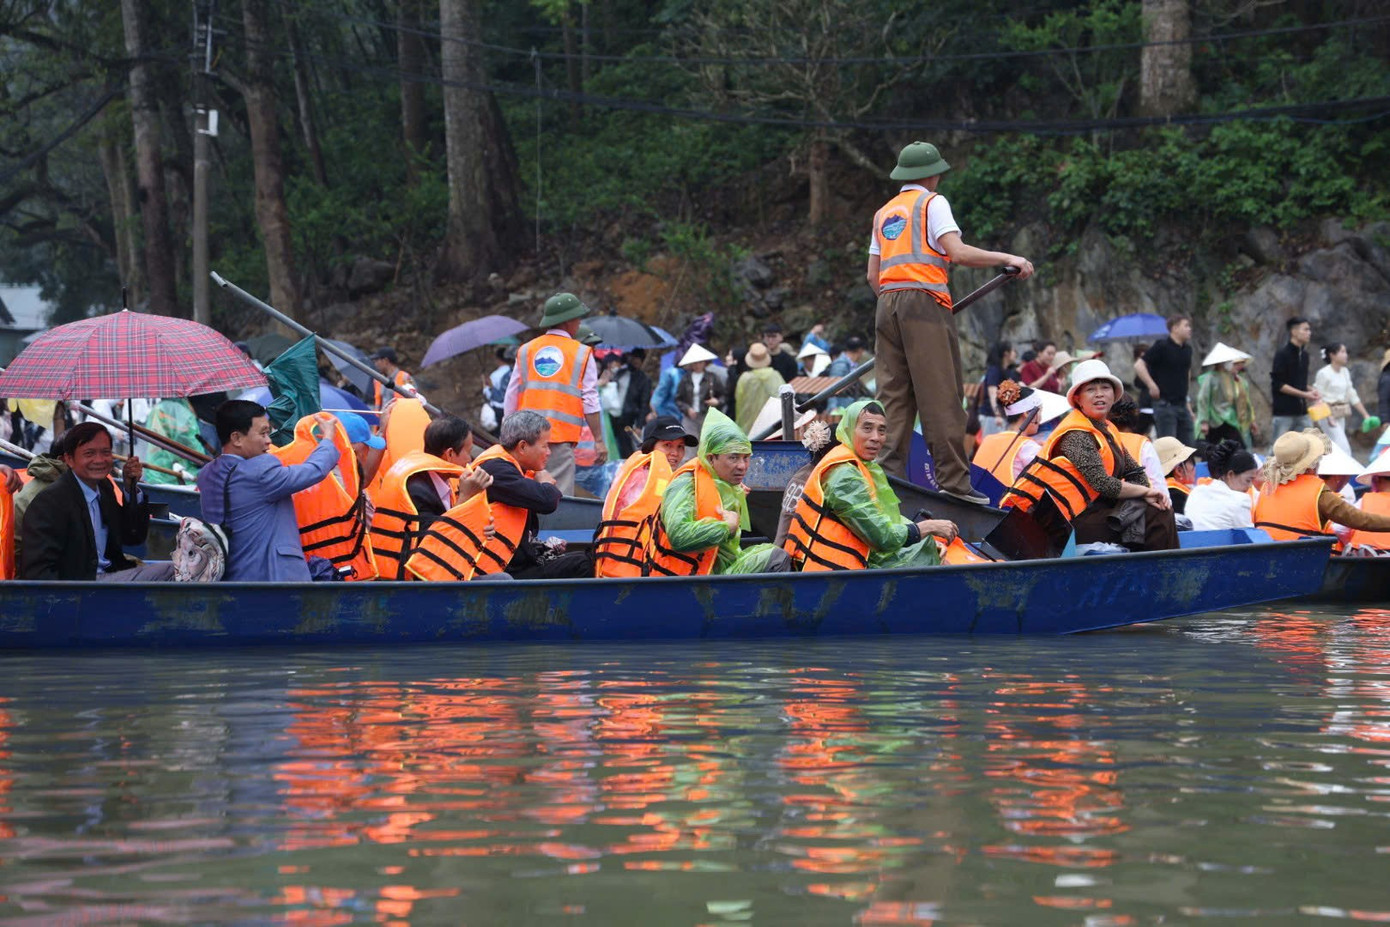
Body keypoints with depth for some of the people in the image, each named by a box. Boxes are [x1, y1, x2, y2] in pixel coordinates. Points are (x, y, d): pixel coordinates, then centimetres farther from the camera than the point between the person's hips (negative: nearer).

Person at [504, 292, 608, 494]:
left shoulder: (525, 351, 12)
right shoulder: (582, 354, 3)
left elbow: (511, 398, 12)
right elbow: (590, 402, -1)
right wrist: (599, 441, 2)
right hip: (562, 437, -4)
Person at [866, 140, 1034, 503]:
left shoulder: (884, 212, 22)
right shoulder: (932, 202, 3)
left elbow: (873, 274, 19)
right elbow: (957, 253, -10)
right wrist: (1008, 258, -4)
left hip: (887, 304, 7)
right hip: (924, 301, -7)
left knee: (893, 396, 4)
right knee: (941, 395, -8)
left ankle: (888, 476, -2)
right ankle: (953, 480, -13)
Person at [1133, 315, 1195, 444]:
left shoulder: (1187, 349, 14)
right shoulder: (1162, 347, -9)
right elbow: (1138, 365, -14)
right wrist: (1152, 385, -18)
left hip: (1182, 404, 7)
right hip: (1165, 403, -7)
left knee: (1188, 446, 7)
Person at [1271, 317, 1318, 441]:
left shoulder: (1304, 355, 13)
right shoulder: (1282, 354, -9)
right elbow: (1277, 384, -14)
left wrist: (1310, 391, 2)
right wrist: (1304, 394, -17)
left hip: (1302, 413, 7)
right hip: (1283, 413, -7)